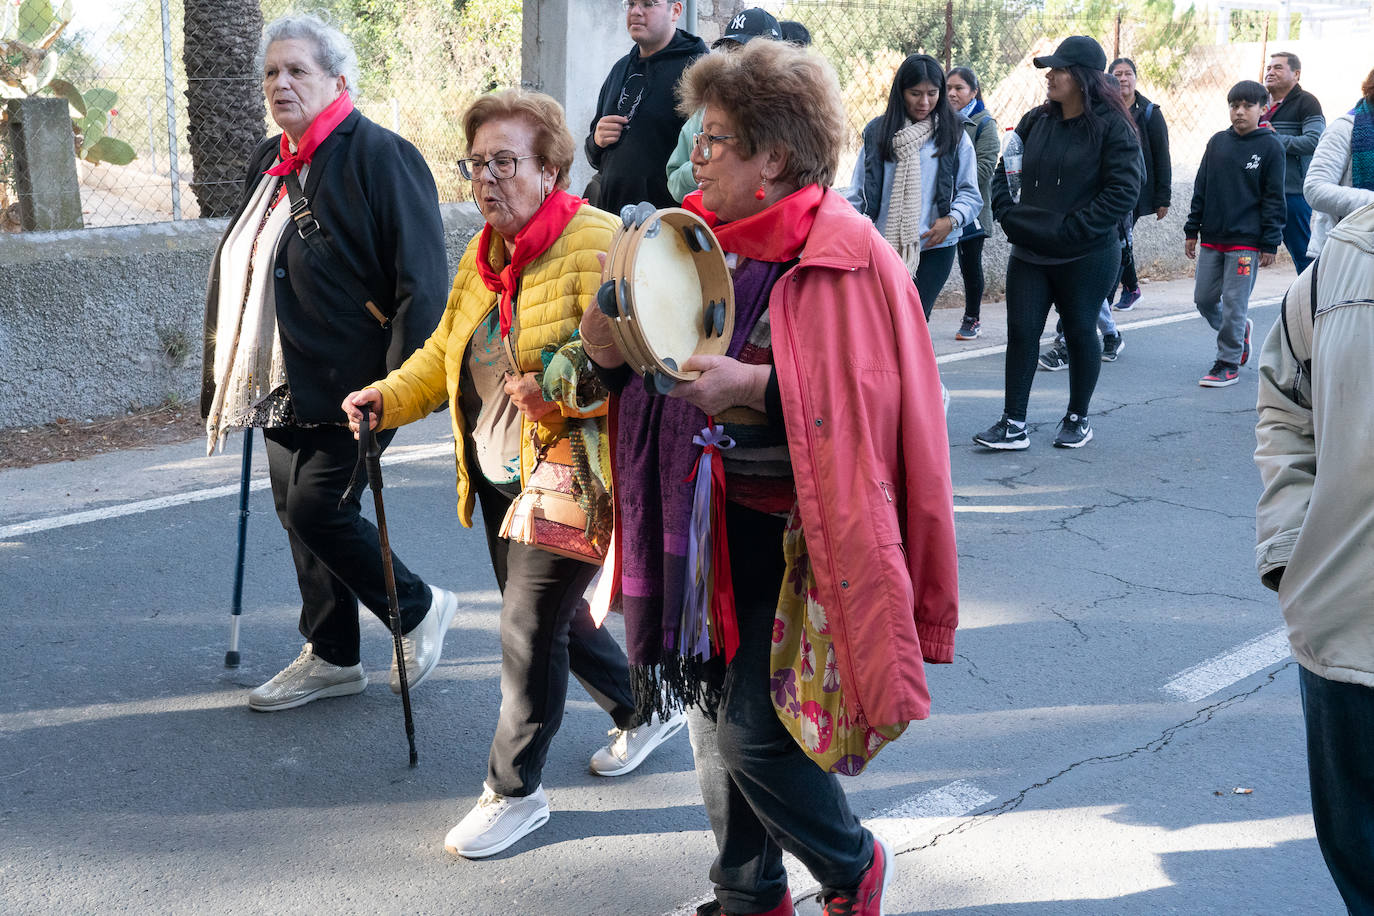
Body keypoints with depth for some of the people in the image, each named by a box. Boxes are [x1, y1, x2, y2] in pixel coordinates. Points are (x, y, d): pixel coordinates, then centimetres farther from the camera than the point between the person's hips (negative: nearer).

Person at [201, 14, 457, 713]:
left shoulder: (379, 156, -11)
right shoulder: (269, 163, 14)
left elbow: (420, 281, -16)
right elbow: (237, 274, 25)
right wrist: (225, 381, 23)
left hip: (349, 385, -9)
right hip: (285, 385, 9)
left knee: (317, 508, -10)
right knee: (297, 512, 12)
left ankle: (419, 609, 14)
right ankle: (331, 657, 27)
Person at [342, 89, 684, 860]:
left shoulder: (596, 244, -16)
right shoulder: (482, 256, 11)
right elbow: (446, 352, 18)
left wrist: (564, 387, -40)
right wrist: (390, 396, 3)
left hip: (571, 479, -9)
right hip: (501, 481, 9)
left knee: (529, 629, -4)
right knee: (552, 617, 19)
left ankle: (516, 791, 16)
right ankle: (646, 712, 43)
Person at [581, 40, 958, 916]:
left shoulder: (844, 258, -15)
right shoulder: (711, 238, 8)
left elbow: (865, 400, -21)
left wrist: (752, 385, -27)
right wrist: (618, 341, -3)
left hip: (801, 536, -7)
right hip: (720, 520, 7)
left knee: (751, 729, -6)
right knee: (713, 707, 13)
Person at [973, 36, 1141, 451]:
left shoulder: (1112, 127, -10)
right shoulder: (1036, 121, 5)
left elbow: (1123, 192, -16)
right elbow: (1003, 171, 15)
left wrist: (1069, 229, -19)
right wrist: (1008, 215, -2)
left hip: (1086, 257, -4)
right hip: (1028, 252, 5)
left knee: (1080, 333, 9)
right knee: (1021, 332, 0)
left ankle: (1078, 419, 25)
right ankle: (1014, 424, 5)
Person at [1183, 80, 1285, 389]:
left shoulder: (1270, 146, -4)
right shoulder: (1218, 142, 9)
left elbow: (1274, 198, -4)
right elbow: (1201, 188, 13)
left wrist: (1270, 243, -7)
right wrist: (1192, 230, 10)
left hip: (1247, 242, -5)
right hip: (1212, 238, 5)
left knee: (1233, 303, -4)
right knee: (1204, 299, 8)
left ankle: (1228, 363, 7)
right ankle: (1240, 329, 34)